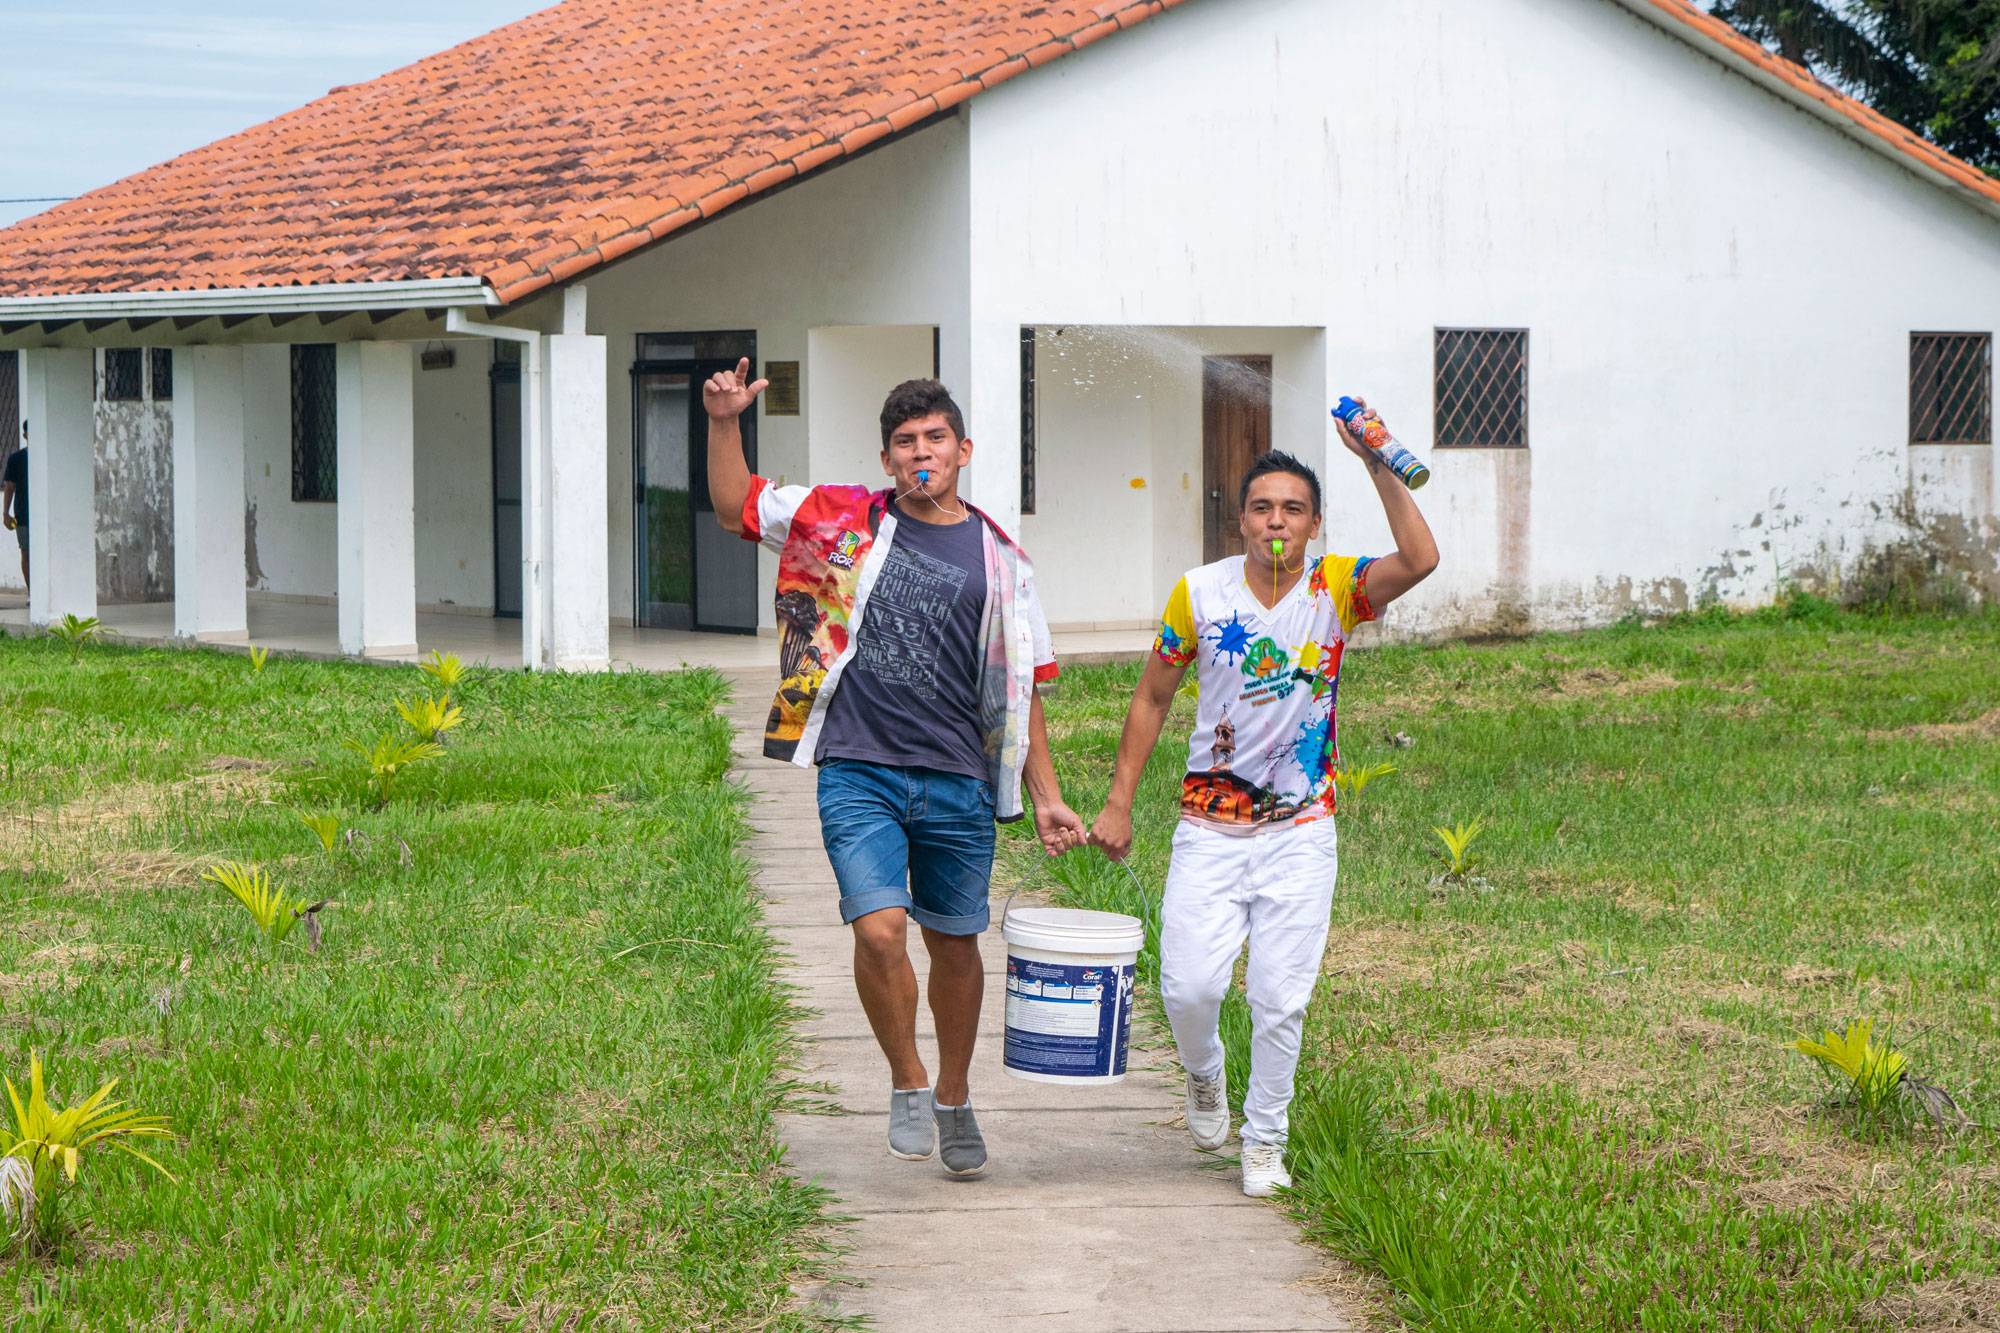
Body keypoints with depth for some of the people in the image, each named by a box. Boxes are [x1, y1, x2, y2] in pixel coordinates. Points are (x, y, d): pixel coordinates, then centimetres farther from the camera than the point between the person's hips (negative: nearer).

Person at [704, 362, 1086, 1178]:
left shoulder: (997, 560, 7)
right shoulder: (843, 521, 7)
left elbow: (1019, 690, 10)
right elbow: (734, 508, 16)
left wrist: (1046, 799, 6)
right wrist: (724, 424, 1)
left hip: (957, 782, 1)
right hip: (859, 774, -1)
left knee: (955, 946, 11)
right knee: (880, 931, -17)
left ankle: (954, 1099, 32)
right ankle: (906, 1084, 6)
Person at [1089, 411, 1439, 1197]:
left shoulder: (1336, 589, -5)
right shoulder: (1200, 595, -3)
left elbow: (1420, 561, -25)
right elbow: (1152, 697, 7)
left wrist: (1379, 467, -30)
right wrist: (1119, 802, 6)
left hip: (1299, 835, 0)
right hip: (1210, 829, 0)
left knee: (1280, 999, 0)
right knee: (1189, 986, -8)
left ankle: (1264, 1139, 20)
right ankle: (1203, 1075, 26)